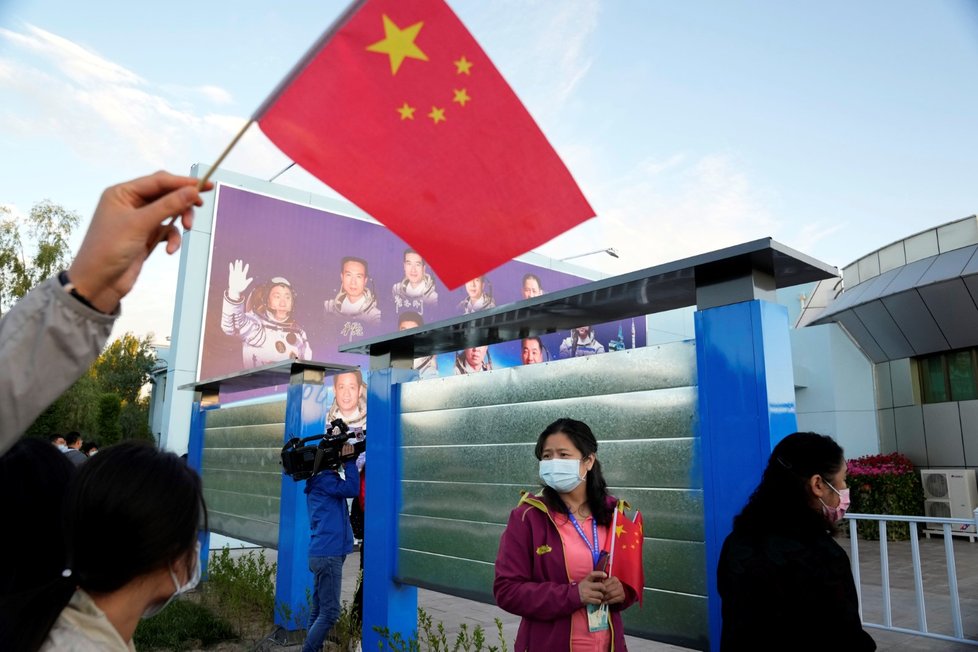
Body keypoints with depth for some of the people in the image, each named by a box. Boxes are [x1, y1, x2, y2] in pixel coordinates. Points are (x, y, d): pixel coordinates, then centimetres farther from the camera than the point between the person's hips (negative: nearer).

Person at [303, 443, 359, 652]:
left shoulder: (319, 480, 17)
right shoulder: (324, 479, -12)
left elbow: (347, 487, 17)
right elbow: (351, 489, -22)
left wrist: (348, 460, 5)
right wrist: (349, 460, -15)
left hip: (321, 553, 10)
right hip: (328, 554, -10)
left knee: (318, 610, 12)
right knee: (329, 613, -7)